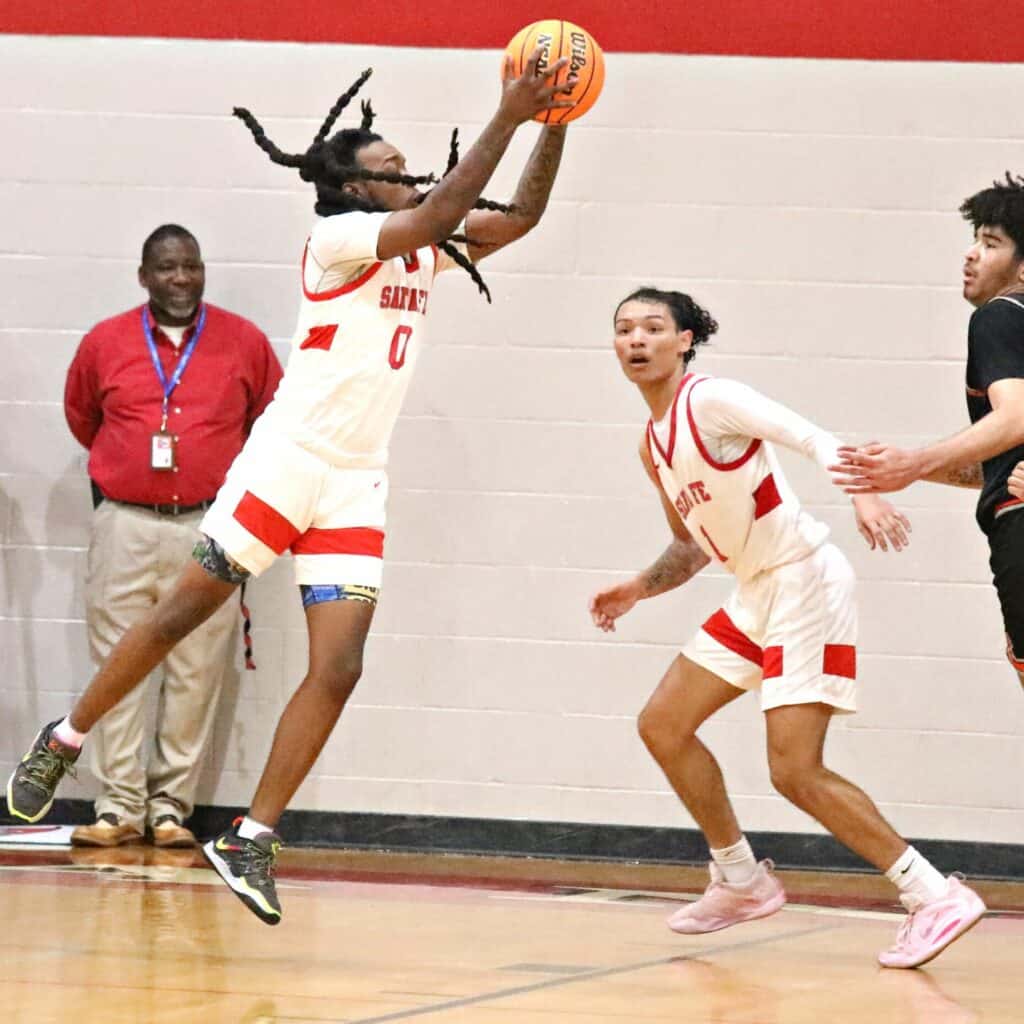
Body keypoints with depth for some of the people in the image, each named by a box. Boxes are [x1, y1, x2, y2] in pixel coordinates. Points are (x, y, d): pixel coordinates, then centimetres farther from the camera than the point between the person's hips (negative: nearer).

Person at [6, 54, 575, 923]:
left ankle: (250, 842, -2)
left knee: (338, 668, -6)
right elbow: (443, 211, -23)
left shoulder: (423, 254, 13)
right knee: (181, 614, -2)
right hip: (286, 462, -6)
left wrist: (553, 127, 1)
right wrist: (508, 116, -22)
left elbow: (519, 215, 14)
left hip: (357, 485, 6)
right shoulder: (340, 238, -8)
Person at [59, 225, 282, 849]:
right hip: (125, 524, 1)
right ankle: (120, 806, 4)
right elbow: (81, 416, 21)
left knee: (196, 673, -1)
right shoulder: (105, 342, 4)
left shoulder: (244, 342, 3)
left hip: (209, 525, 0)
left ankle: (171, 805, 5)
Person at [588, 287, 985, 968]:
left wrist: (862, 495, -42)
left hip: (807, 582, -9)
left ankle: (936, 896, -11)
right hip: (756, 593, 9)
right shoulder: (655, 445, 14)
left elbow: (814, 439, -25)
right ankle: (742, 879, 23)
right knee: (663, 724, 10)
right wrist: (637, 591, 12)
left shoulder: (711, 400, -12)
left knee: (796, 772, -15)